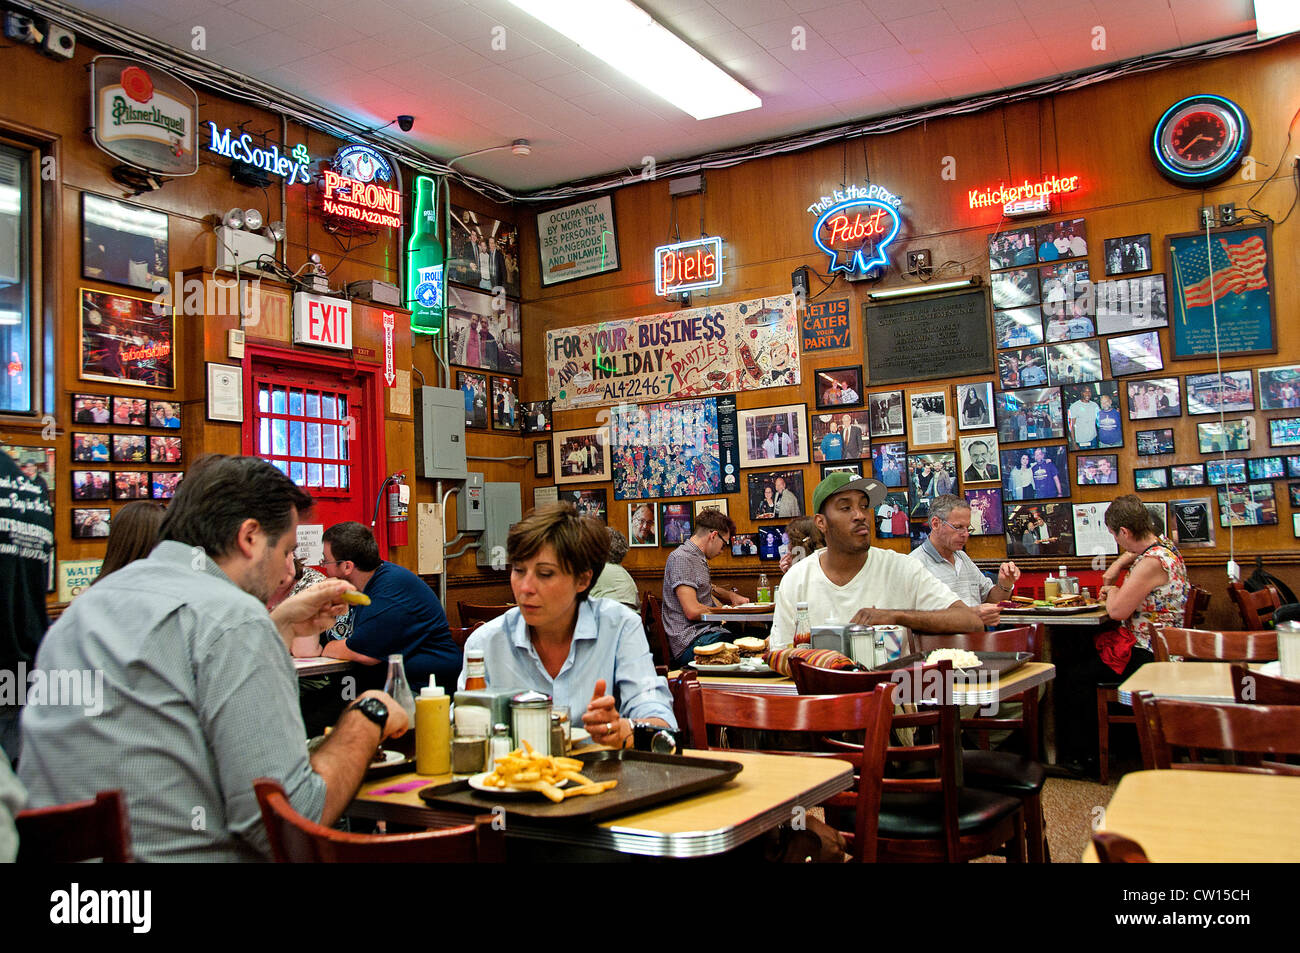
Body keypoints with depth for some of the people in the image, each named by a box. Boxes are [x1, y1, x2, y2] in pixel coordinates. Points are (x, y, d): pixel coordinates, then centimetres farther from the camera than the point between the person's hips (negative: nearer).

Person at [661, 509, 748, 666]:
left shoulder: (700, 559, 21)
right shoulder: (681, 558, -10)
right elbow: (693, 611, -18)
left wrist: (731, 596, 21)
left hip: (710, 632, 10)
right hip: (690, 642, -10)